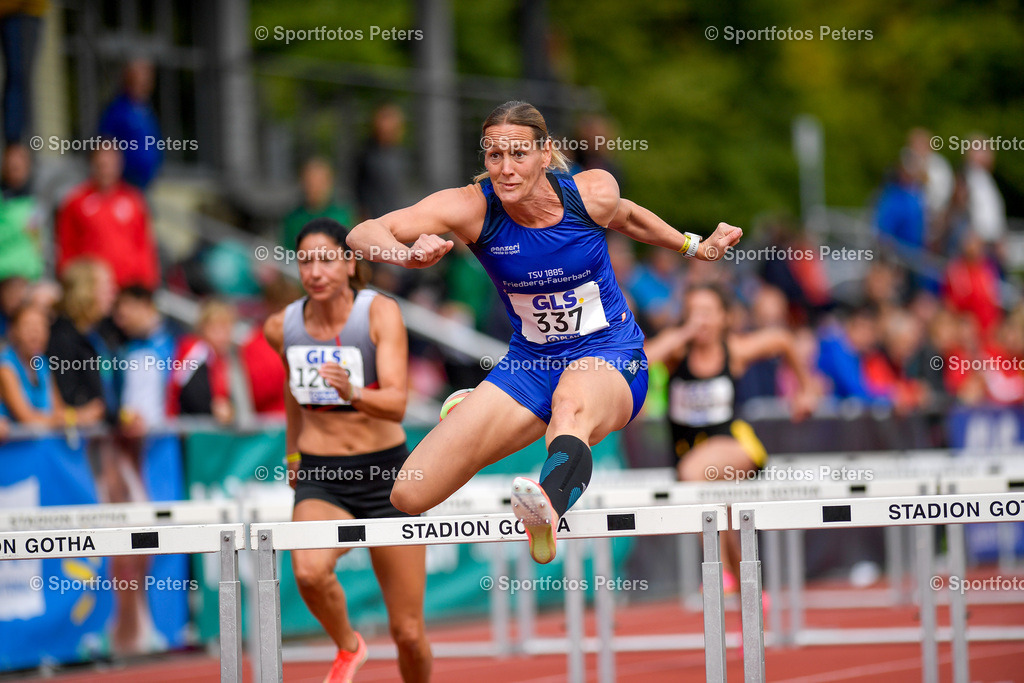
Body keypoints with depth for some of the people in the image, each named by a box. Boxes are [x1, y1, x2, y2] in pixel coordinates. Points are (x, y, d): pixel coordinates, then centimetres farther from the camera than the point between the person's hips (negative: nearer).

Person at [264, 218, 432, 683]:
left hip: (385, 476, -1)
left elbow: (396, 403, -24)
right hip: (320, 480, 1)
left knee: (408, 633, 1)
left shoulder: (381, 313, -12)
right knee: (309, 572, -32)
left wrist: (352, 392, -43)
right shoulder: (281, 327, -1)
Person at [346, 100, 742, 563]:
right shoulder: (473, 207, -16)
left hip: (609, 356, -2)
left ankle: (548, 510, -75)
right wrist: (410, 255, -45)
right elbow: (363, 235, -25)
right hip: (530, 363, 2)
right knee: (408, 496, -5)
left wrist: (697, 247, 18)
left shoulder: (593, 192, -13)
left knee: (572, 402, -42)